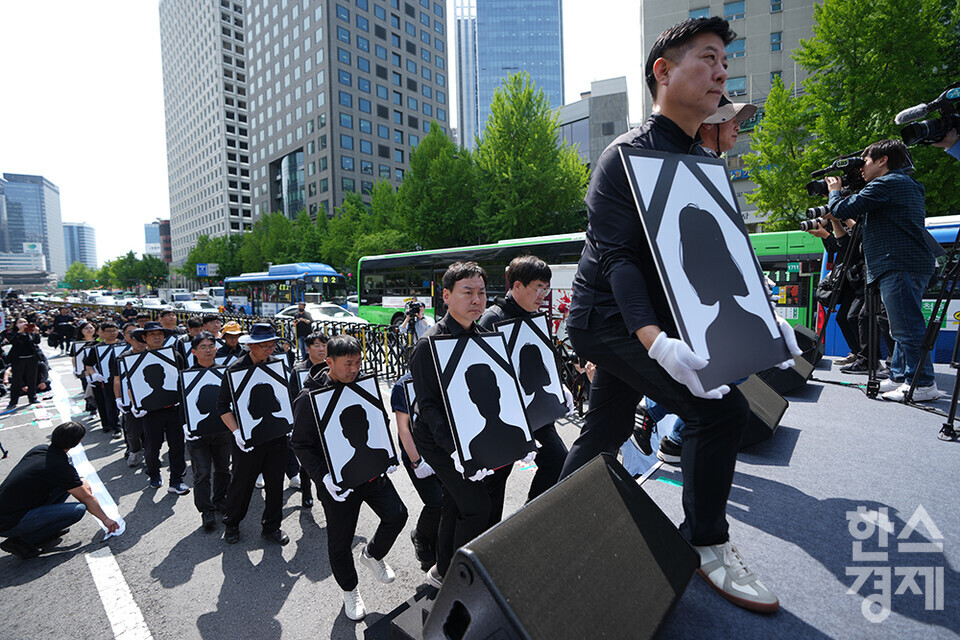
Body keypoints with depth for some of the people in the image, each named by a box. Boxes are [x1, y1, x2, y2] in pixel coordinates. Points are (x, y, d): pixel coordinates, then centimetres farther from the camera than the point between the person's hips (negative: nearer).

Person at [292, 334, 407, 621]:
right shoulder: (310, 398, -15)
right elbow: (301, 445, -9)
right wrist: (324, 475, -21)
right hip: (339, 482, -4)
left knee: (397, 515, 0)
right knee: (340, 543, 11)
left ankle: (372, 555, 32)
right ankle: (350, 590, 39)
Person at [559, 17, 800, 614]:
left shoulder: (706, 164, 13)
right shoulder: (626, 155, -13)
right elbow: (615, 256, -24)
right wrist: (653, 338, -37)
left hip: (650, 320, 8)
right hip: (606, 316, -8)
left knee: (606, 433, 17)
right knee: (721, 406, -19)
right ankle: (707, 544, 4)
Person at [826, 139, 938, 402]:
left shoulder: (886, 183, -6)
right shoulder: (907, 184, 27)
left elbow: (842, 209, -8)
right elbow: (863, 217, 30)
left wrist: (835, 191, 11)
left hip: (900, 266, -11)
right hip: (911, 265, 11)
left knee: (907, 327, -10)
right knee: (902, 327, 12)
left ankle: (923, 384, -7)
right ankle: (900, 377, 18)